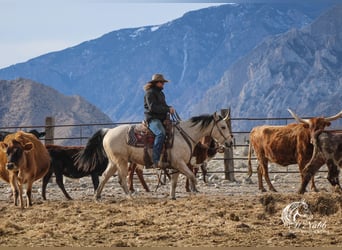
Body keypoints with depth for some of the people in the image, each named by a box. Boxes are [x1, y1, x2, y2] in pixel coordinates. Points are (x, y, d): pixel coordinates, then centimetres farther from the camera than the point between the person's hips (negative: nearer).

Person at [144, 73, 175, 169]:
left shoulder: (160, 93, 22)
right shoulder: (150, 93, -6)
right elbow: (153, 107, -17)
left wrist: (169, 108, 3)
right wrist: (167, 109, -17)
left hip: (162, 119, 10)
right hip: (152, 119, -10)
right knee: (161, 133, -34)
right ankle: (155, 161, -40)